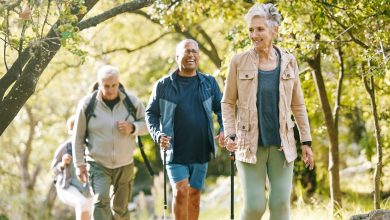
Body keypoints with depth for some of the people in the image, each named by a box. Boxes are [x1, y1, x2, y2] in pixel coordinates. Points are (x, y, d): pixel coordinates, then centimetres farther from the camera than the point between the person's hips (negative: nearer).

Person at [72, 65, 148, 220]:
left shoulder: (132, 101, -3)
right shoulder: (87, 104, -6)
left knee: (120, 207, 12)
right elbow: (78, 136, 0)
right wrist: (79, 164, -1)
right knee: (101, 201, -21)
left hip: (125, 165, 2)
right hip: (98, 165, -2)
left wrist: (133, 128, -16)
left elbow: (147, 124, 5)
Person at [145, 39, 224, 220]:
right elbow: (151, 113, 6)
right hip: (175, 152, -3)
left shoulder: (209, 83, 6)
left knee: (194, 195, 10)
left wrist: (224, 129, -5)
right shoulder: (163, 85, 0)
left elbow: (221, 108, 12)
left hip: (201, 151, 3)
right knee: (180, 192, -15)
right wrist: (157, 134, -10)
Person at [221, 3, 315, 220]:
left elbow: (298, 105, 9)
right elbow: (228, 102, 3)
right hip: (250, 145, -2)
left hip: (282, 145, 2)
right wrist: (230, 135, -11)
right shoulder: (239, 61, -3)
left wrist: (306, 142, 6)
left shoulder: (288, 62, 3)